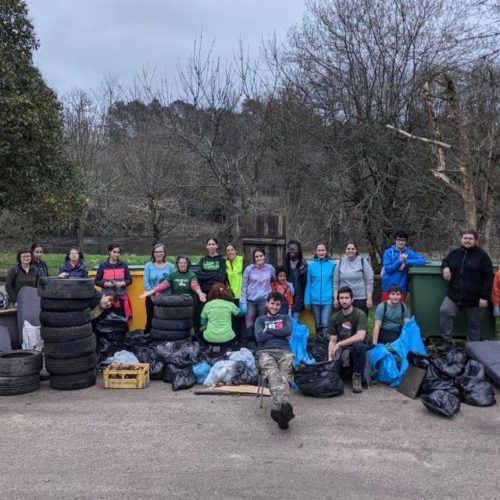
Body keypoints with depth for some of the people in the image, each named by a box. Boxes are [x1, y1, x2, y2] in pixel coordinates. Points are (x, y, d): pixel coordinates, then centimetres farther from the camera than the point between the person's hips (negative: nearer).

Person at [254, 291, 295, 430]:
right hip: (266, 352, -1)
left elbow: (288, 331, 6)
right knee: (273, 374, -38)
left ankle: (281, 409, -61)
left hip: (284, 351, 1)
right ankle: (285, 406, -63)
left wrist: (268, 330, 9)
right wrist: (280, 333, 9)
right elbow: (259, 337, 6)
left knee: (285, 376, -35)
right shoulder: (260, 319, 28)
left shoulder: (286, 318, 30)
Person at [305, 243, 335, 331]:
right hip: (315, 299, 2)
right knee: (318, 324, 11)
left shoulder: (332, 264, -1)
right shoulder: (311, 265, 2)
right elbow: (308, 283, 4)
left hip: (327, 299, -2)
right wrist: (307, 300, 1)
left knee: (325, 324, -13)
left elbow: (335, 282, 3)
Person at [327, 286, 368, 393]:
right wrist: (330, 359, -12)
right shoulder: (334, 318, 5)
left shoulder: (360, 315, -9)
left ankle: (357, 377, -16)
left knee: (359, 345, -38)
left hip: (355, 350, -3)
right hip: (341, 352, 3)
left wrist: (339, 344, -23)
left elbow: (360, 336, -23)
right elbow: (332, 341, 4)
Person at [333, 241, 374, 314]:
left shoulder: (363, 261, -2)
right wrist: (335, 298, 5)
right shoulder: (340, 262, 7)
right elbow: (336, 282, 11)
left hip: (361, 298, -3)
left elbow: (369, 281, -4)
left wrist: (369, 298, -8)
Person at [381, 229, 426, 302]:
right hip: (388, 289, -2)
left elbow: (422, 260, -7)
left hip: (402, 289, 2)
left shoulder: (409, 253, 6)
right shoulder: (388, 252, 1)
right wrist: (400, 261, -17)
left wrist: (406, 262, -15)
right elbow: (387, 269, -6)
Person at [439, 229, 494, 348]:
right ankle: (446, 342, -12)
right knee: (444, 311, -20)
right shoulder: (455, 253, 8)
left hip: (473, 299, -2)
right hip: (453, 295, 3)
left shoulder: (482, 256, -3)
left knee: (474, 324, 7)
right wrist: (445, 267, 1)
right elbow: (445, 260, 28)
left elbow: (488, 277, -5)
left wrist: (484, 296, -11)